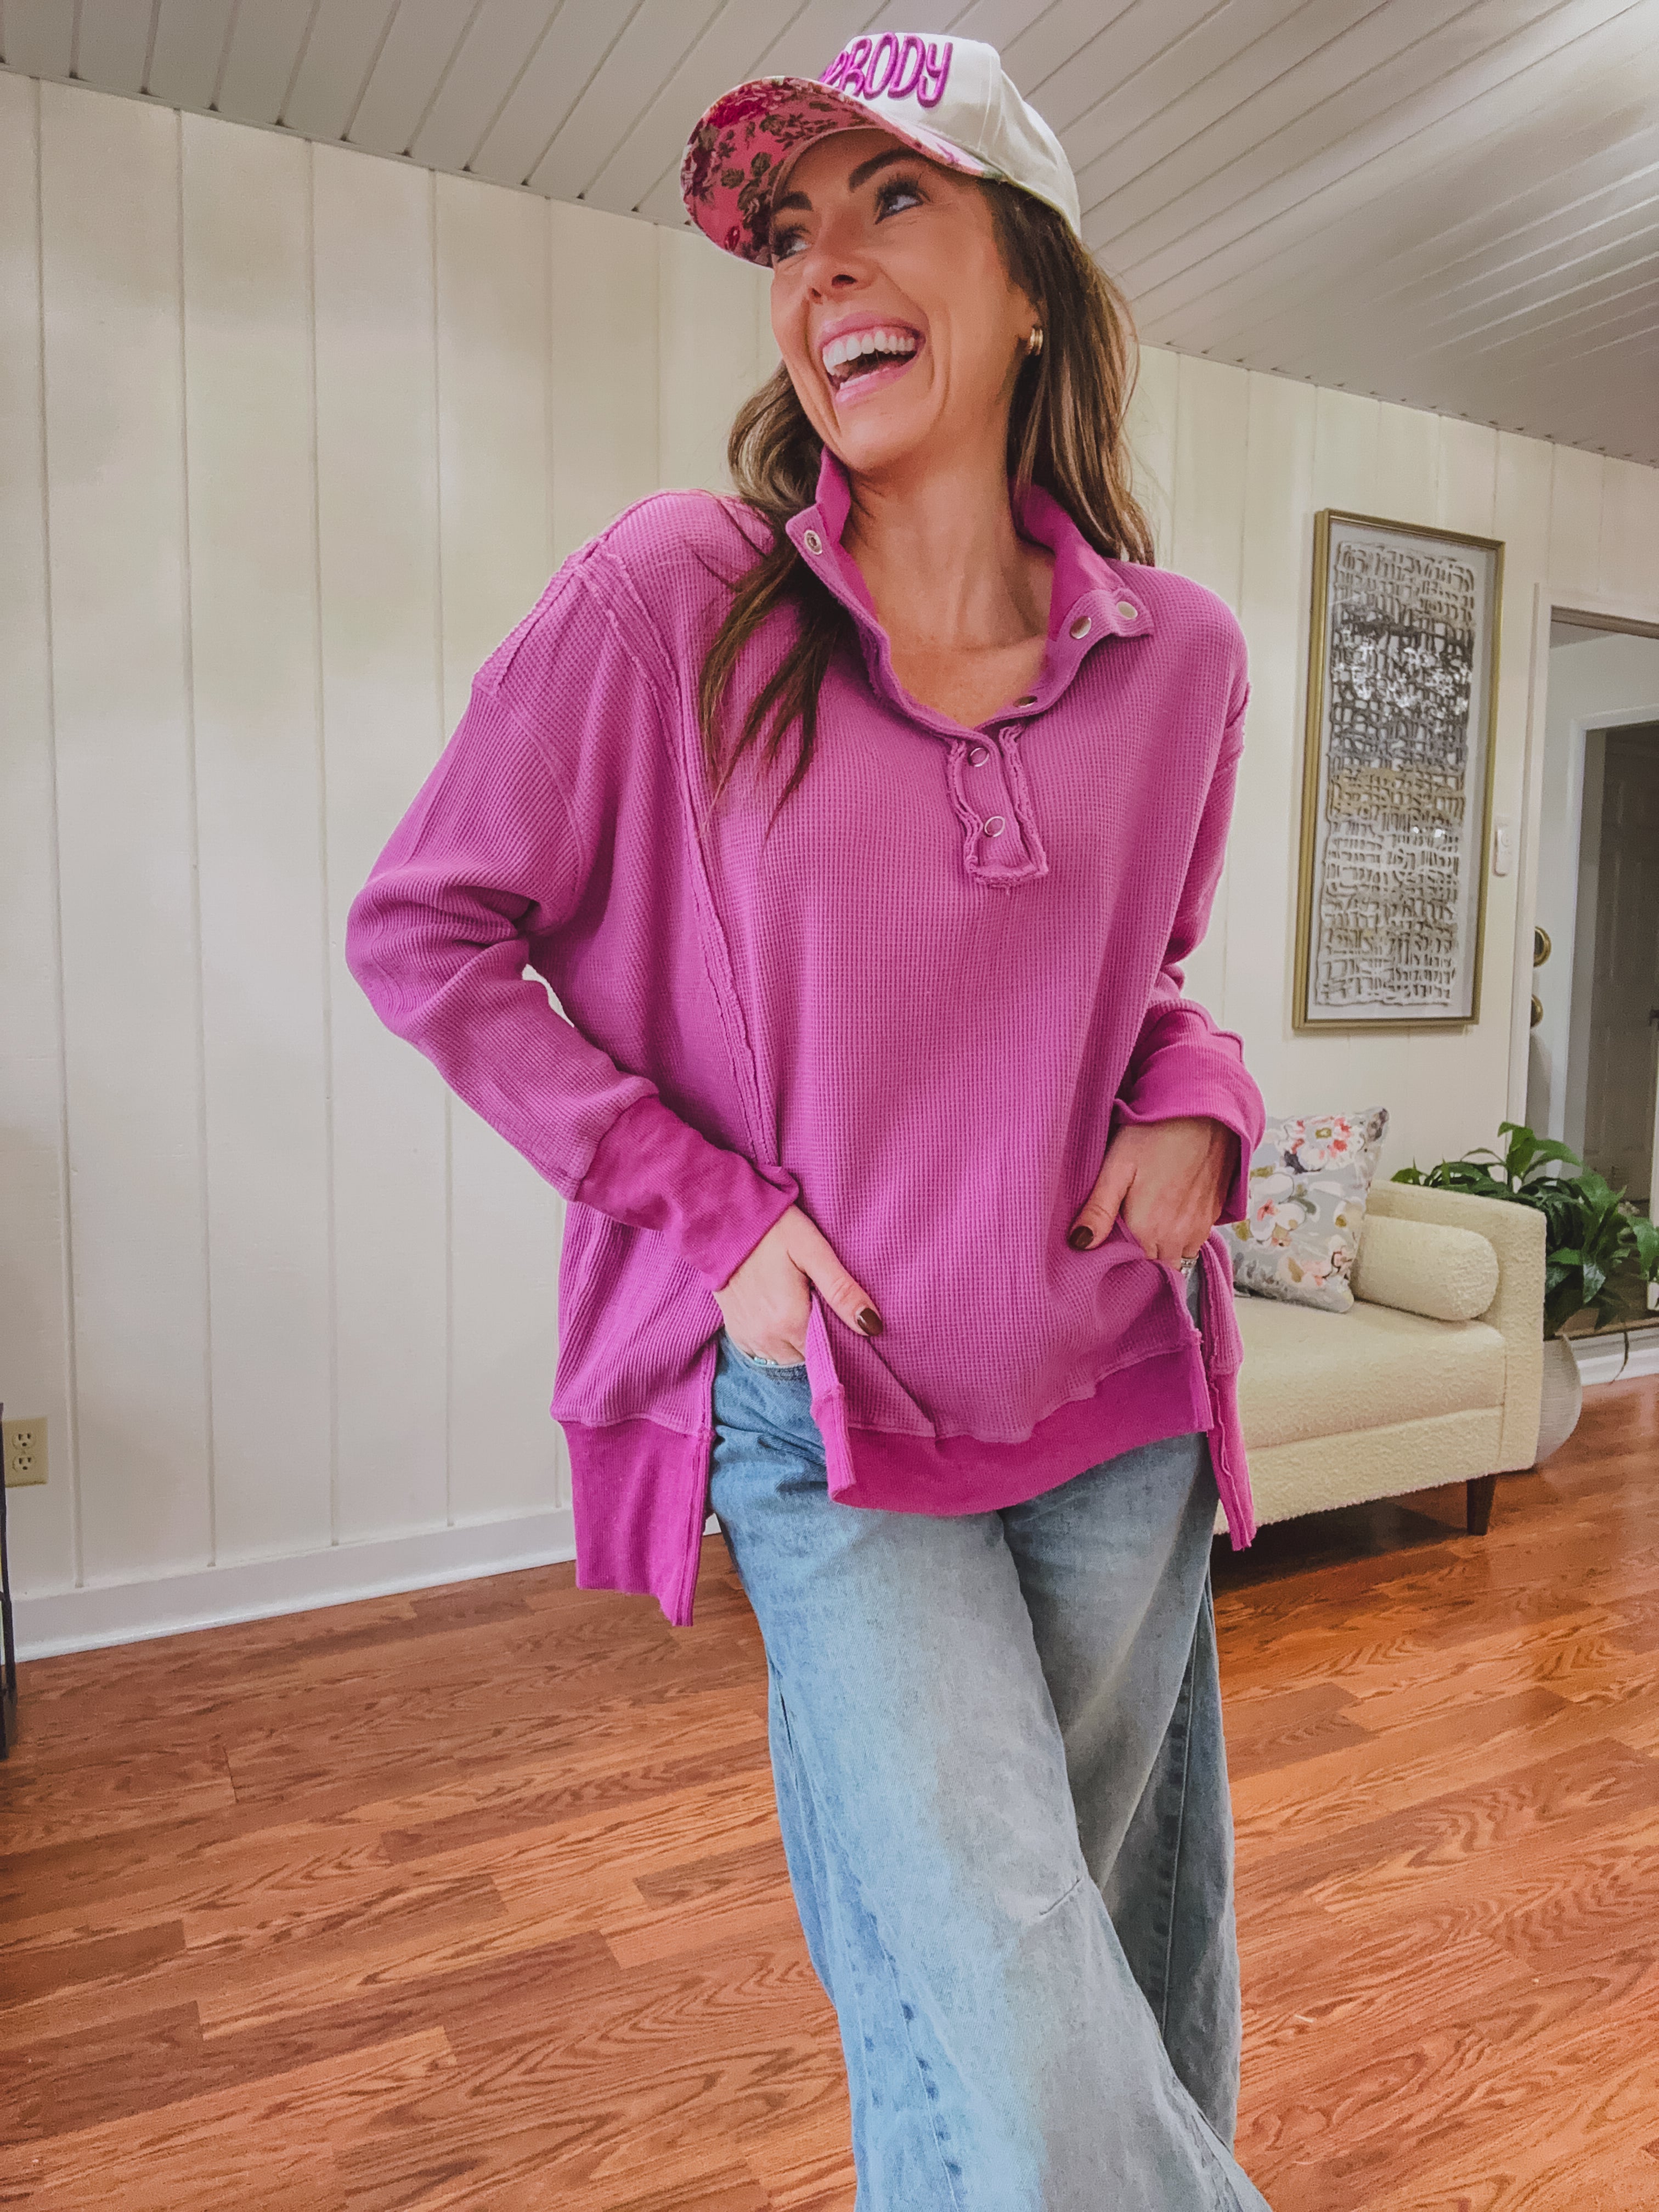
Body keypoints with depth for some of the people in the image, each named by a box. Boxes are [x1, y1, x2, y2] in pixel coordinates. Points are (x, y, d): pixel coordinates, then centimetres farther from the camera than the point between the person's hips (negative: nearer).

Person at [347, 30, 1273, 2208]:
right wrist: (699, 1203, -10)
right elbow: (423, 928, -3)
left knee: (1132, 2010, 20)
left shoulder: (1178, 654, 1)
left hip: (1120, 1412, 4)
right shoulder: (670, 599, -10)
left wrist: (1193, 1102, -5)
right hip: (828, 1426, -3)